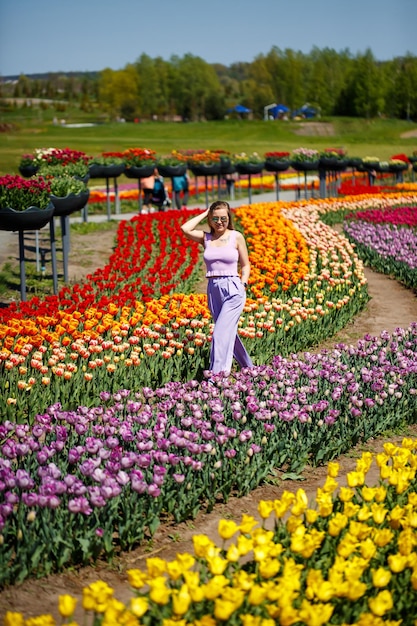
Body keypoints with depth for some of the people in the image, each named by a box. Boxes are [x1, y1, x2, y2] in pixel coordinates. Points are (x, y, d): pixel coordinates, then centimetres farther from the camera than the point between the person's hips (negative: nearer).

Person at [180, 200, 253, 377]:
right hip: (213, 289, 4)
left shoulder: (236, 237, 1)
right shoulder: (206, 237, 7)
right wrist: (203, 214, -1)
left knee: (221, 332, -14)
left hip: (233, 289, -4)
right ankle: (248, 367, 31)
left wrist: (243, 284, -7)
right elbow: (185, 229, -11)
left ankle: (218, 373, -14)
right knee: (229, 332, 14)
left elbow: (245, 265, 7)